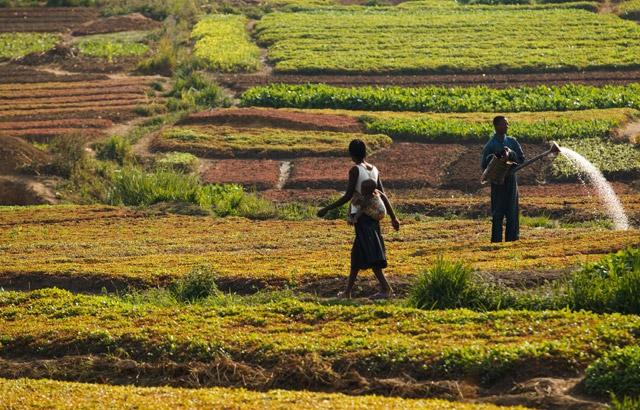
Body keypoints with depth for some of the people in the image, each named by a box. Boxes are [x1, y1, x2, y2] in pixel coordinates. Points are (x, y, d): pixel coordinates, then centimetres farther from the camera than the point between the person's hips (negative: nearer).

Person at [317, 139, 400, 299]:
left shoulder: (355, 170, -11)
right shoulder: (374, 170, 8)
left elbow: (348, 196, -14)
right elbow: (383, 195, 10)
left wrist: (327, 209, -9)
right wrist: (393, 217, 14)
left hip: (360, 215, -7)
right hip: (373, 214, 7)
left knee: (369, 254, -10)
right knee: (357, 254, 14)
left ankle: (385, 287, -21)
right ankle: (348, 291, 19)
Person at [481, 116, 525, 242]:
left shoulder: (512, 142, 9)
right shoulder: (490, 145, -2)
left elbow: (521, 159, 4)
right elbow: (485, 165, -2)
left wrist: (510, 154, -14)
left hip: (511, 179, 4)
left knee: (512, 212, 4)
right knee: (498, 213, -4)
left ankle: (512, 238, 8)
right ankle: (496, 240, -1)